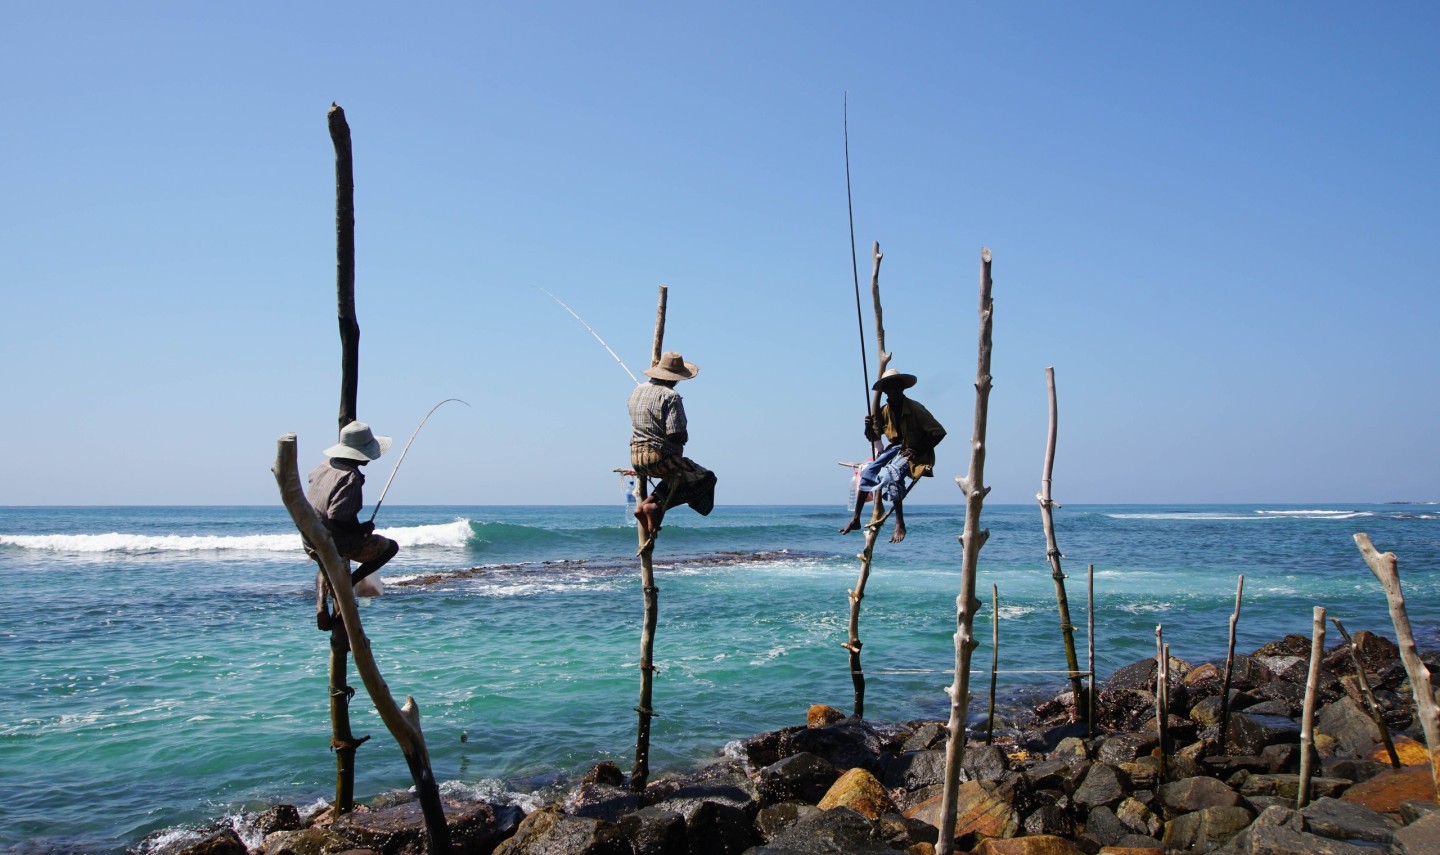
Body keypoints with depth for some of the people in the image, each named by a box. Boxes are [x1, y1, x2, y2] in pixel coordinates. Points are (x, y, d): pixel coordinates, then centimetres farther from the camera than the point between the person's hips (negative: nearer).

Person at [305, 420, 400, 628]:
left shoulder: (324, 467, 2)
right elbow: (336, 519, -30)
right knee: (391, 546, 13)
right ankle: (348, 584, -1)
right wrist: (362, 528, -13)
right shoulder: (351, 478, -22)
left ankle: (320, 606, 16)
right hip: (336, 545, -8)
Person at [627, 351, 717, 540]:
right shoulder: (670, 396, -14)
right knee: (707, 479, 5)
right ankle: (656, 506, -9)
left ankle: (645, 504, 10)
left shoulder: (637, 391, 9)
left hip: (636, 459, 8)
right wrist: (685, 437, 2)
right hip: (660, 458, -8)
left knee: (677, 475, 33)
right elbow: (678, 436, -20)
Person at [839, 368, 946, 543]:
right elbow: (874, 438, 11)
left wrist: (918, 451, -21)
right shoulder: (885, 411, 3)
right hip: (895, 450, 7)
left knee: (890, 473, -32)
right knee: (867, 471, -9)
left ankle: (900, 524, -28)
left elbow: (939, 432, -16)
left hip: (914, 455, -7)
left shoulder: (915, 409, -16)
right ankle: (855, 519, -1)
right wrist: (869, 427, -12)